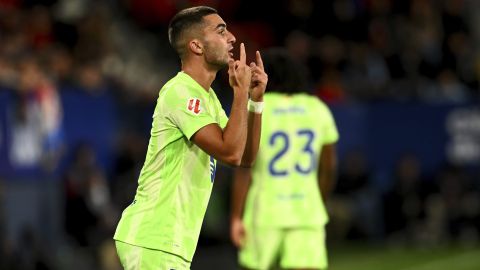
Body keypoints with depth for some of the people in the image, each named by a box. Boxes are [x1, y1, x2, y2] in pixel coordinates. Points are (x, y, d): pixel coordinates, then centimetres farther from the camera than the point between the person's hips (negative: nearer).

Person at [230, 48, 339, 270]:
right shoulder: (318, 109, 6)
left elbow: (244, 168, -10)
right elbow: (328, 167, 10)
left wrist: (236, 217, -8)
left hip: (265, 210, -2)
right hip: (307, 210, 2)